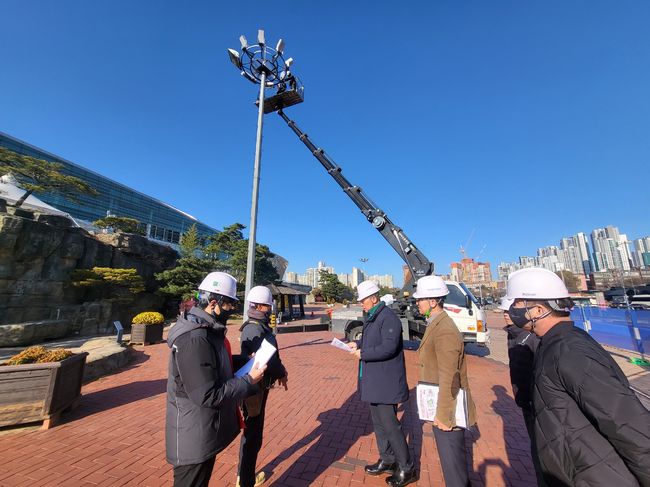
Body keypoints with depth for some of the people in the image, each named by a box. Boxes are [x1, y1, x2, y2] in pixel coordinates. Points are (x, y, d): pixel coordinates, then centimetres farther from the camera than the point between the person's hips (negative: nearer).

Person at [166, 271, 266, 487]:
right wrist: (249, 381, -21)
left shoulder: (208, 330, 2)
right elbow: (208, 396, -30)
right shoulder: (194, 339, -31)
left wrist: (246, 362, 1)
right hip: (195, 437, -10)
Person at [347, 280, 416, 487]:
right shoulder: (370, 317, 9)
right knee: (379, 422, 21)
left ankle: (406, 469, 24)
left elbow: (389, 347, -29)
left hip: (386, 382, -9)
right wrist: (358, 343, 1)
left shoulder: (388, 317, -21)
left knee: (389, 424, 4)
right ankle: (387, 460, 40)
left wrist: (363, 353, -21)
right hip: (374, 381, 10)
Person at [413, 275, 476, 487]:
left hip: (448, 410, -9)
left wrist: (444, 416, -19)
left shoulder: (444, 331, -28)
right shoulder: (436, 324, 3)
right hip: (439, 407, 9)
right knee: (450, 456, 26)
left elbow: (449, 379, -26)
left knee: (453, 460, 11)